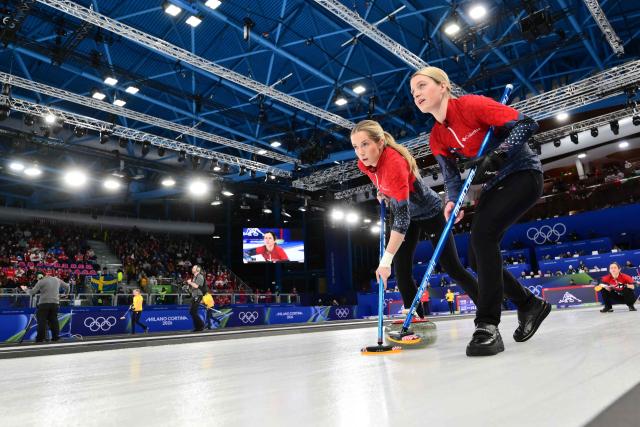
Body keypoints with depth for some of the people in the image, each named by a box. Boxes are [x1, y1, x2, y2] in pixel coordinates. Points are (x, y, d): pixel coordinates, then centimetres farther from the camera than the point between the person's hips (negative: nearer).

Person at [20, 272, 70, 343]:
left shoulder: (41, 282, -2)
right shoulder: (57, 280, 14)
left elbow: (32, 292, -4)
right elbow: (67, 286, 22)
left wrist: (25, 289, 14)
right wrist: (66, 293, 40)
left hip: (44, 303, -5)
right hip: (55, 303, 5)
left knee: (42, 320, 0)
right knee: (53, 320, 9)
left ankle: (40, 338, -1)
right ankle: (56, 336, 9)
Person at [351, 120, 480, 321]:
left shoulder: (394, 162, -39)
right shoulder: (364, 164, -15)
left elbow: (402, 216, -44)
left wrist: (385, 261, -47)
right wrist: (383, 193, -9)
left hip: (430, 212, -6)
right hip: (407, 214, 7)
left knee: (452, 268, -1)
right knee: (401, 269, -3)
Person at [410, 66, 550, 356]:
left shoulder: (471, 105, -17)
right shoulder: (436, 138, 3)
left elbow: (526, 124, -21)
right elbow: (451, 177, 2)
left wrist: (495, 156, -32)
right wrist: (453, 202, -18)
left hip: (522, 176, -8)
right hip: (493, 186, 8)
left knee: (482, 232, -30)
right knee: (477, 260, 2)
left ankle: (487, 324, -24)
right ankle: (530, 304, 24)